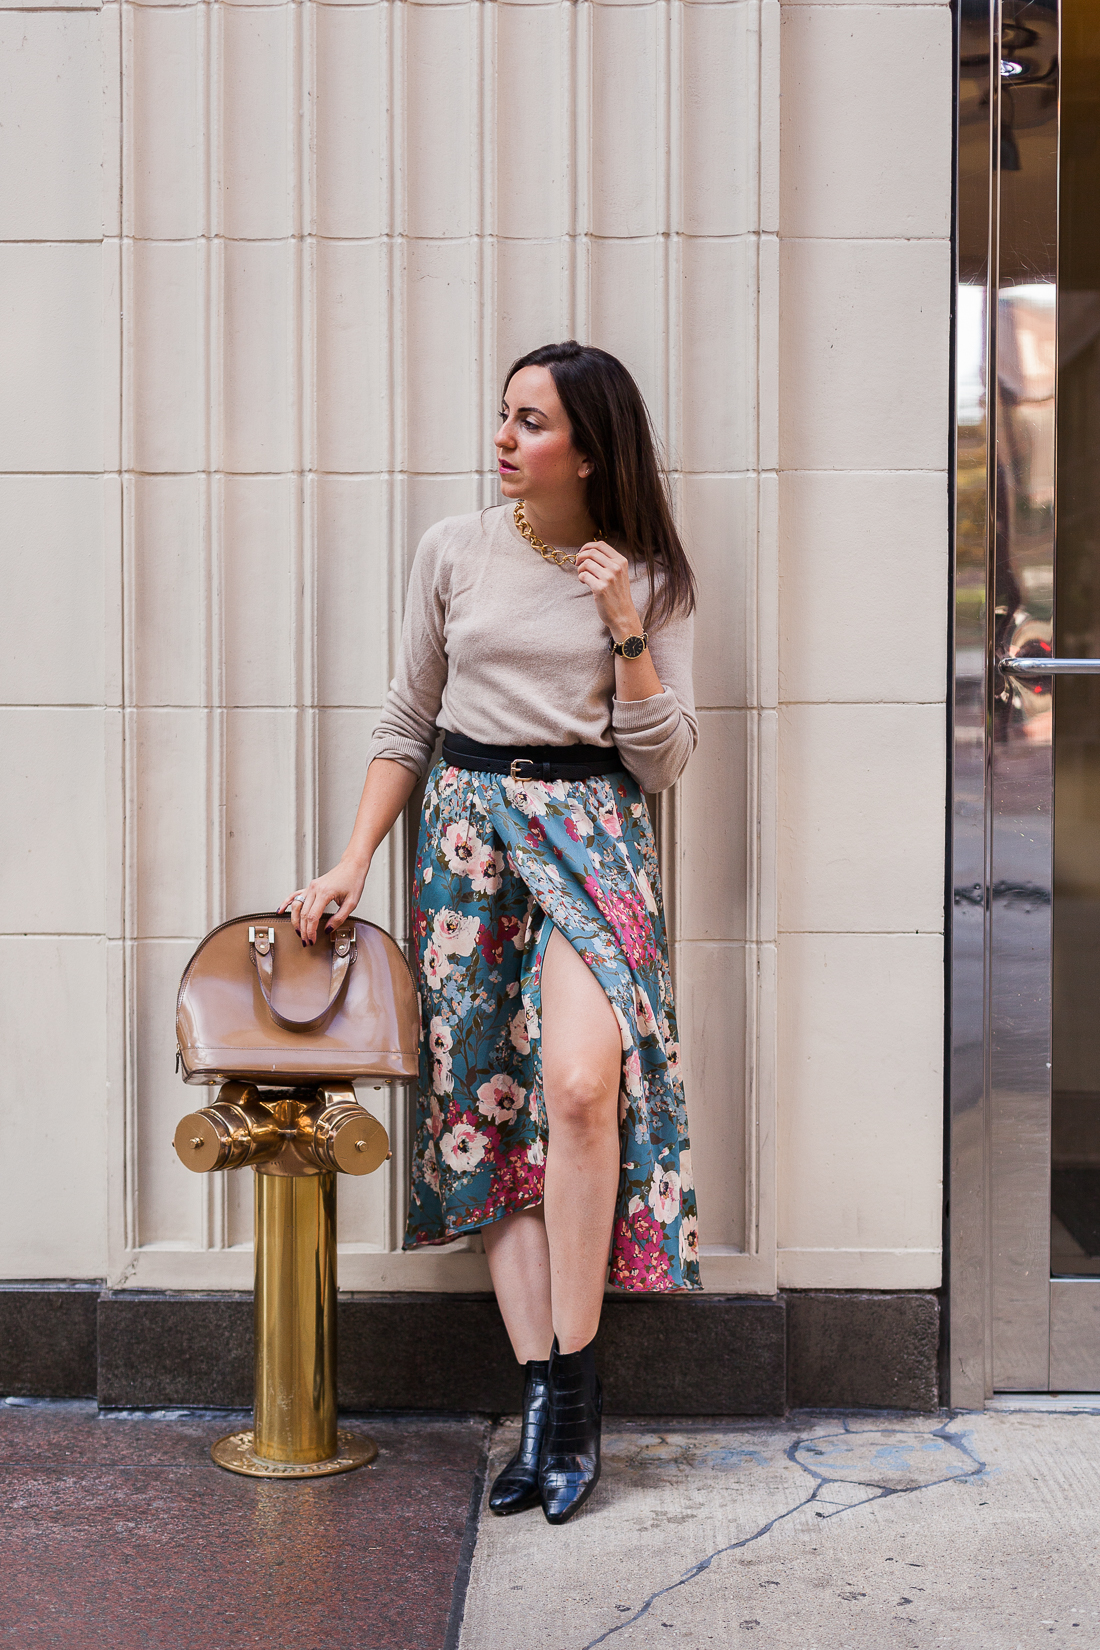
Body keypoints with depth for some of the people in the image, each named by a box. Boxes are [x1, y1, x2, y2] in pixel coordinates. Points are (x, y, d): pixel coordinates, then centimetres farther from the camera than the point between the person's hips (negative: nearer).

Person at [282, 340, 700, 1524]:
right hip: (468, 827, 2)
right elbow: (406, 723, 11)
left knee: (579, 1080, -23)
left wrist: (624, 627, -10)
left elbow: (660, 761, -1)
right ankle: (544, 1398, 2)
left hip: (590, 829, -2)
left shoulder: (646, 577, 3)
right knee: (491, 1106, -3)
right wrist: (353, 861, 4)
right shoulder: (455, 550, 7)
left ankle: (571, 1378, -9)